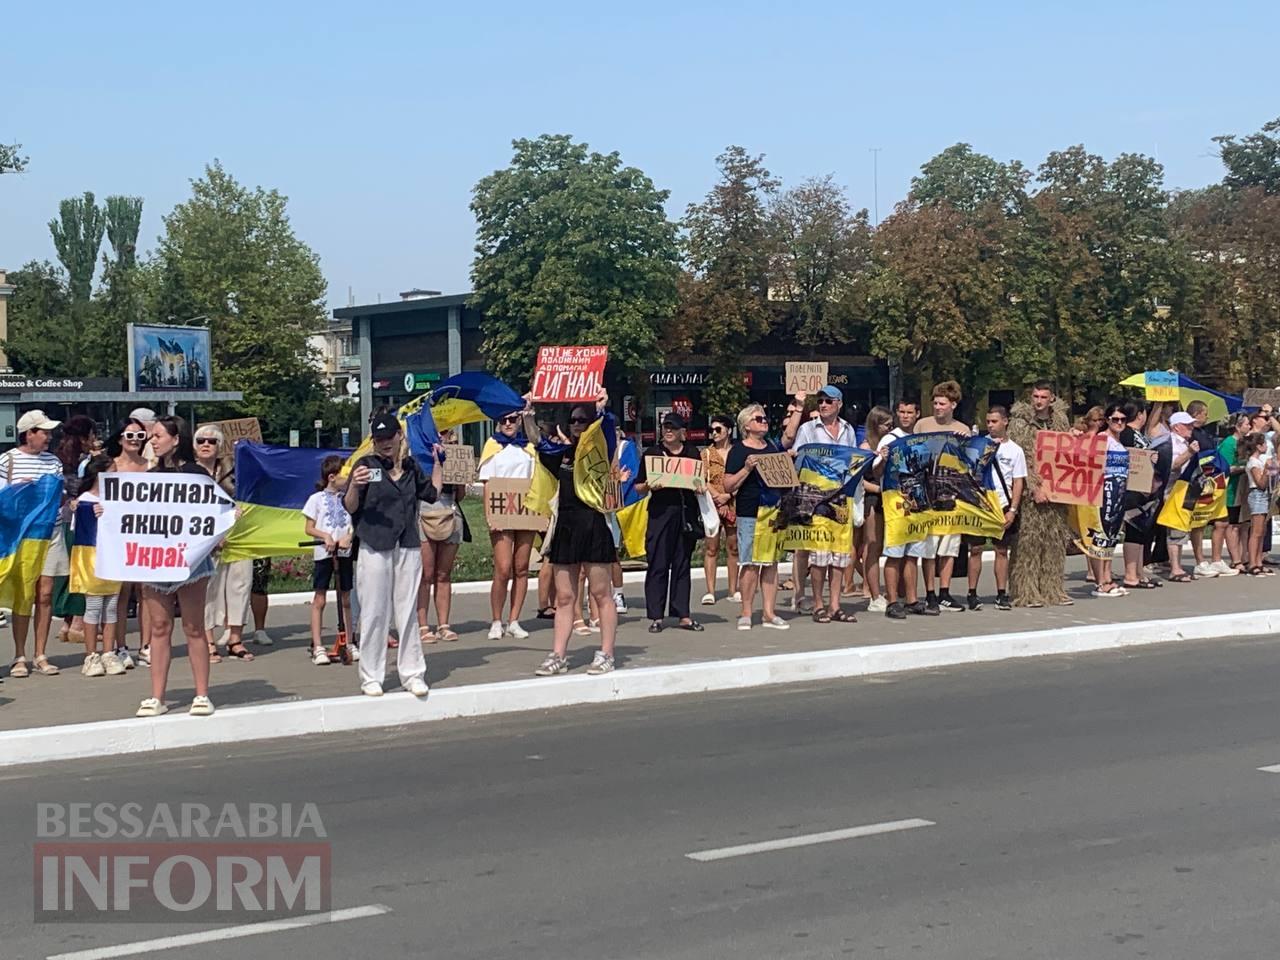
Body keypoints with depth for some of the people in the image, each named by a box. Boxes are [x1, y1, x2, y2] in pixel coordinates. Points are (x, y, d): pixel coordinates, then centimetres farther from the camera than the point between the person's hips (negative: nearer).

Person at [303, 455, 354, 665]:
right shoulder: (317, 499, 1)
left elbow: (357, 524, 4)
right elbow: (309, 528, 2)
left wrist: (349, 537, -15)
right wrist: (325, 536, -15)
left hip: (345, 552, 3)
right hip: (323, 553, -3)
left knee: (345, 600, 9)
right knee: (319, 600, -2)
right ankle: (317, 647, 0)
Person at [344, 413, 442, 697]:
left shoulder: (411, 466, 11)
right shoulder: (367, 465, -3)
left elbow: (432, 493, 24)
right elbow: (350, 507, -5)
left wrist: (438, 462, 19)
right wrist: (354, 486, -24)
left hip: (408, 548, 4)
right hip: (375, 548, -4)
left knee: (408, 613, 8)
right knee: (374, 614, 0)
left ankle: (412, 673, 14)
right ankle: (371, 677, 7)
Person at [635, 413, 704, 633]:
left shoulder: (693, 453, 12)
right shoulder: (651, 453, 5)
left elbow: (701, 482, 21)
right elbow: (638, 489, 5)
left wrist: (701, 487, -1)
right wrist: (649, 486, -16)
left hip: (687, 513, 2)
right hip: (660, 513, -2)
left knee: (682, 564, 7)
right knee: (657, 565, -3)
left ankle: (683, 614, 11)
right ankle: (656, 617, 1)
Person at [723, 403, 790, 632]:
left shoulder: (773, 447, 17)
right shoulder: (738, 450, -1)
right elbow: (728, 486, -6)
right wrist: (747, 468, -17)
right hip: (749, 514, -5)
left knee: (772, 563, 5)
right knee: (751, 564, -6)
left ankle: (769, 614, 7)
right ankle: (746, 614, 1)